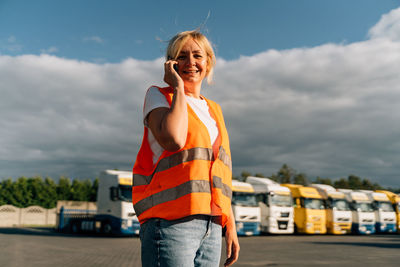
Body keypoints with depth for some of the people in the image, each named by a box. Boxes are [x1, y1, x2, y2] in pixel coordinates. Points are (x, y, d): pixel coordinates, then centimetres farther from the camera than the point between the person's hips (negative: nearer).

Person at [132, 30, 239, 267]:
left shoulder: (214, 110, 20)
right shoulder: (158, 95, 4)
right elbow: (173, 140, -19)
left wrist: (231, 226, 16)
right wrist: (178, 87, -5)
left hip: (211, 226, 6)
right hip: (171, 222, -6)